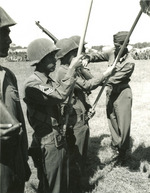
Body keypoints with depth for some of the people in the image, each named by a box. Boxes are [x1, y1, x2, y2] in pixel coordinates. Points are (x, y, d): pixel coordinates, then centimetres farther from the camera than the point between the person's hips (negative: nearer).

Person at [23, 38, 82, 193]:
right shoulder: (32, 84, -20)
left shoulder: (50, 81, 9)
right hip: (48, 145, -9)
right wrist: (72, 68, -24)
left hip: (59, 141, 9)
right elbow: (60, 95, -30)